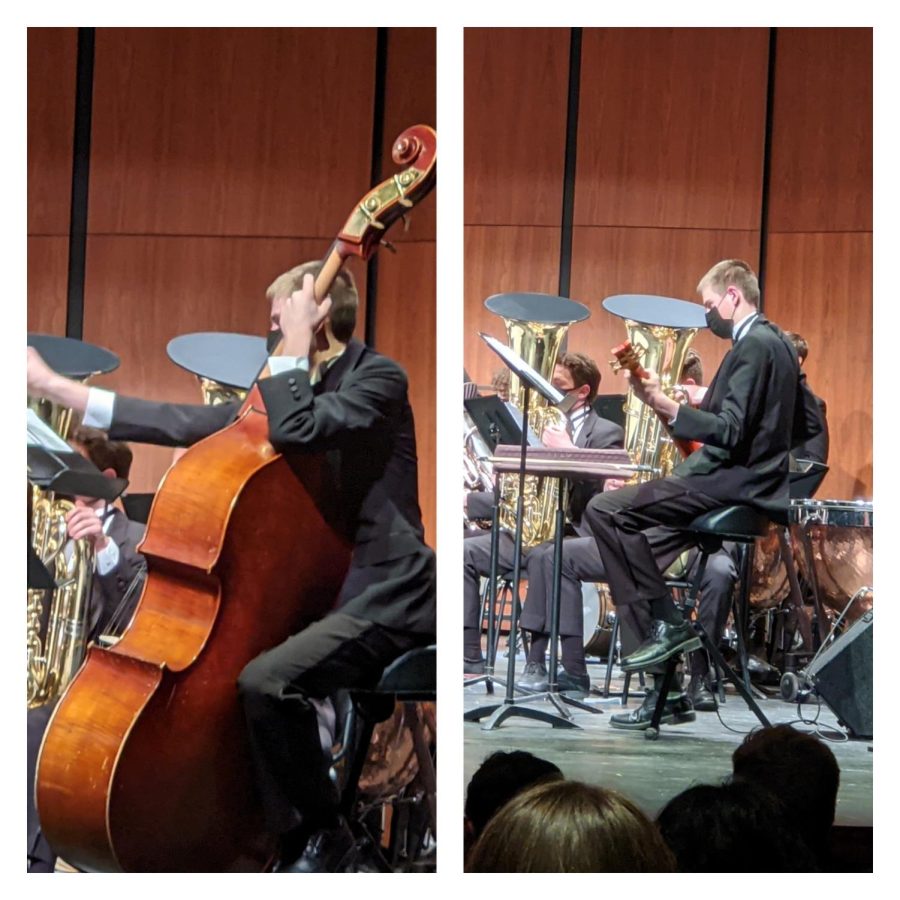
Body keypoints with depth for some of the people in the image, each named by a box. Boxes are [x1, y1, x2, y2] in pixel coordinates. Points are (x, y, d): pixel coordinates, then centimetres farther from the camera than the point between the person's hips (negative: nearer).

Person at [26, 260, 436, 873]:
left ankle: (321, 831, -10)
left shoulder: (378, 377, -10)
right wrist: (61, 390, 12)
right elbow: (189, 425, 13)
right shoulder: (298, 390, 15)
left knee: (267, 680, -29)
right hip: (330, 587, 10)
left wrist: (295, 345, -15)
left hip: (388, 594, -10)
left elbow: (295, 431, -29)